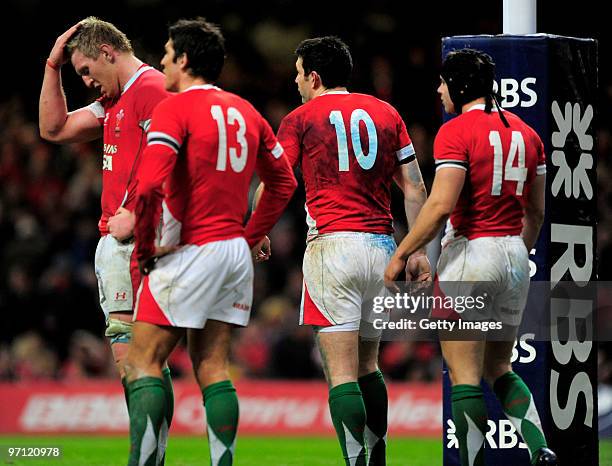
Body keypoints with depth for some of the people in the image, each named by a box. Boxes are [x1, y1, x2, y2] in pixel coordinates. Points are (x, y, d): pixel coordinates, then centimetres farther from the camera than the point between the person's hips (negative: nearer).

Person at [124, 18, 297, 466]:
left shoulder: (175, 109, -10)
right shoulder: (245, 112, 13)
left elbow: (150, 185, -21)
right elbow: (284, 182, 20)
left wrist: (144, 248, -10)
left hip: (190, 253, -7)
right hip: (236, 253, 7)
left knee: (143, 362, -3)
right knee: (212, 369, 9)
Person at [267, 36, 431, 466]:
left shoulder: (301, 119, 2)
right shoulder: (386, 113, 13)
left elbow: (272, 190, 0)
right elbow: (414, 188, 12)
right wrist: (419, 250, 15)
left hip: (333, 242, -5)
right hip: (382, 246, 5)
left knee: (342, 374, -8)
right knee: (368, 366, 18)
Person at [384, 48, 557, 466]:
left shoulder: (457, 131, -11)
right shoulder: (526, 133, 10)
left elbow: (441, 206, -19)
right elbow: (536, 212, 15)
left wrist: (401, 255, -11)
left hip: (470, 249, -7)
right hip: (514, 253, 7)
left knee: (465, 376, -2)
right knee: (499, 369, 18)